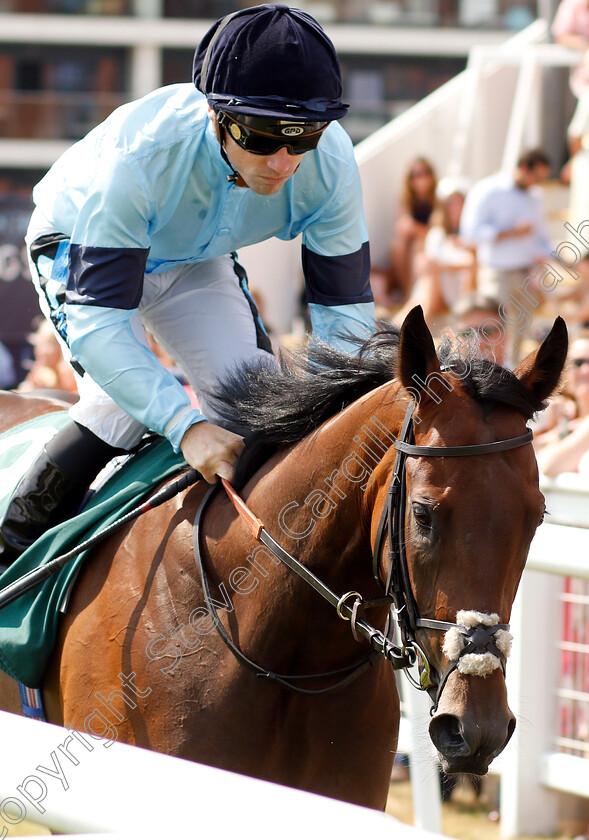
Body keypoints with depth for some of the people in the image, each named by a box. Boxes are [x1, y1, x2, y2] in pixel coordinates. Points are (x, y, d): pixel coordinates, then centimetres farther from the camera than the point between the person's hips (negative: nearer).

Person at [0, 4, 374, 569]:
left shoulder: (331, 163, -32)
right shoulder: (137, 160, -45)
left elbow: (344, 312, -22)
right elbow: (96, 322, -45)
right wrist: (186, 427, -57)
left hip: (196, 259, 4)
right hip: (79, 244, -4)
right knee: (128, 401, -25)